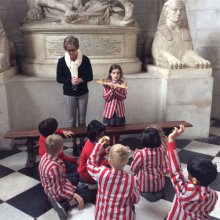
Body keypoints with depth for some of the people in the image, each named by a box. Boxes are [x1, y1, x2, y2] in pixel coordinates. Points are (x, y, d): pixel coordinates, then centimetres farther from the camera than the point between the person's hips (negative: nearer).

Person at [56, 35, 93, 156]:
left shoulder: (85, 59, -9)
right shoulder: (61, 61, -9)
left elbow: (90, 76, -4)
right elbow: (59, 78, -4)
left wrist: (81, 79, -24)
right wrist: (70, 80, -22)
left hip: (83, 94, 0)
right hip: (69, 94, 0)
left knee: (82, 120, 12)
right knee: (72, 121, 8)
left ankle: (82, 142, 28)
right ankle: (74, 144, 23)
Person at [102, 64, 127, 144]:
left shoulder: (122, 84, -2)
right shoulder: (107, 84, -6)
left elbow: (124, 96, -9)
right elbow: (105, 97, -10)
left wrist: (116, 90, -22)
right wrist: (111, 90, -22)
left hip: (119, 110, 1)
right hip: (109, 110, -1)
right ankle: (110, 146, 20)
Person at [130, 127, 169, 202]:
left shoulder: (140, 154, -30)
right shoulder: (162, 149, -18)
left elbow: (133, 169, -13)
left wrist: (135, 154, 2)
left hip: (145, 185, -5)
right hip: (159, 184, 6)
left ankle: (146, 193, 8)